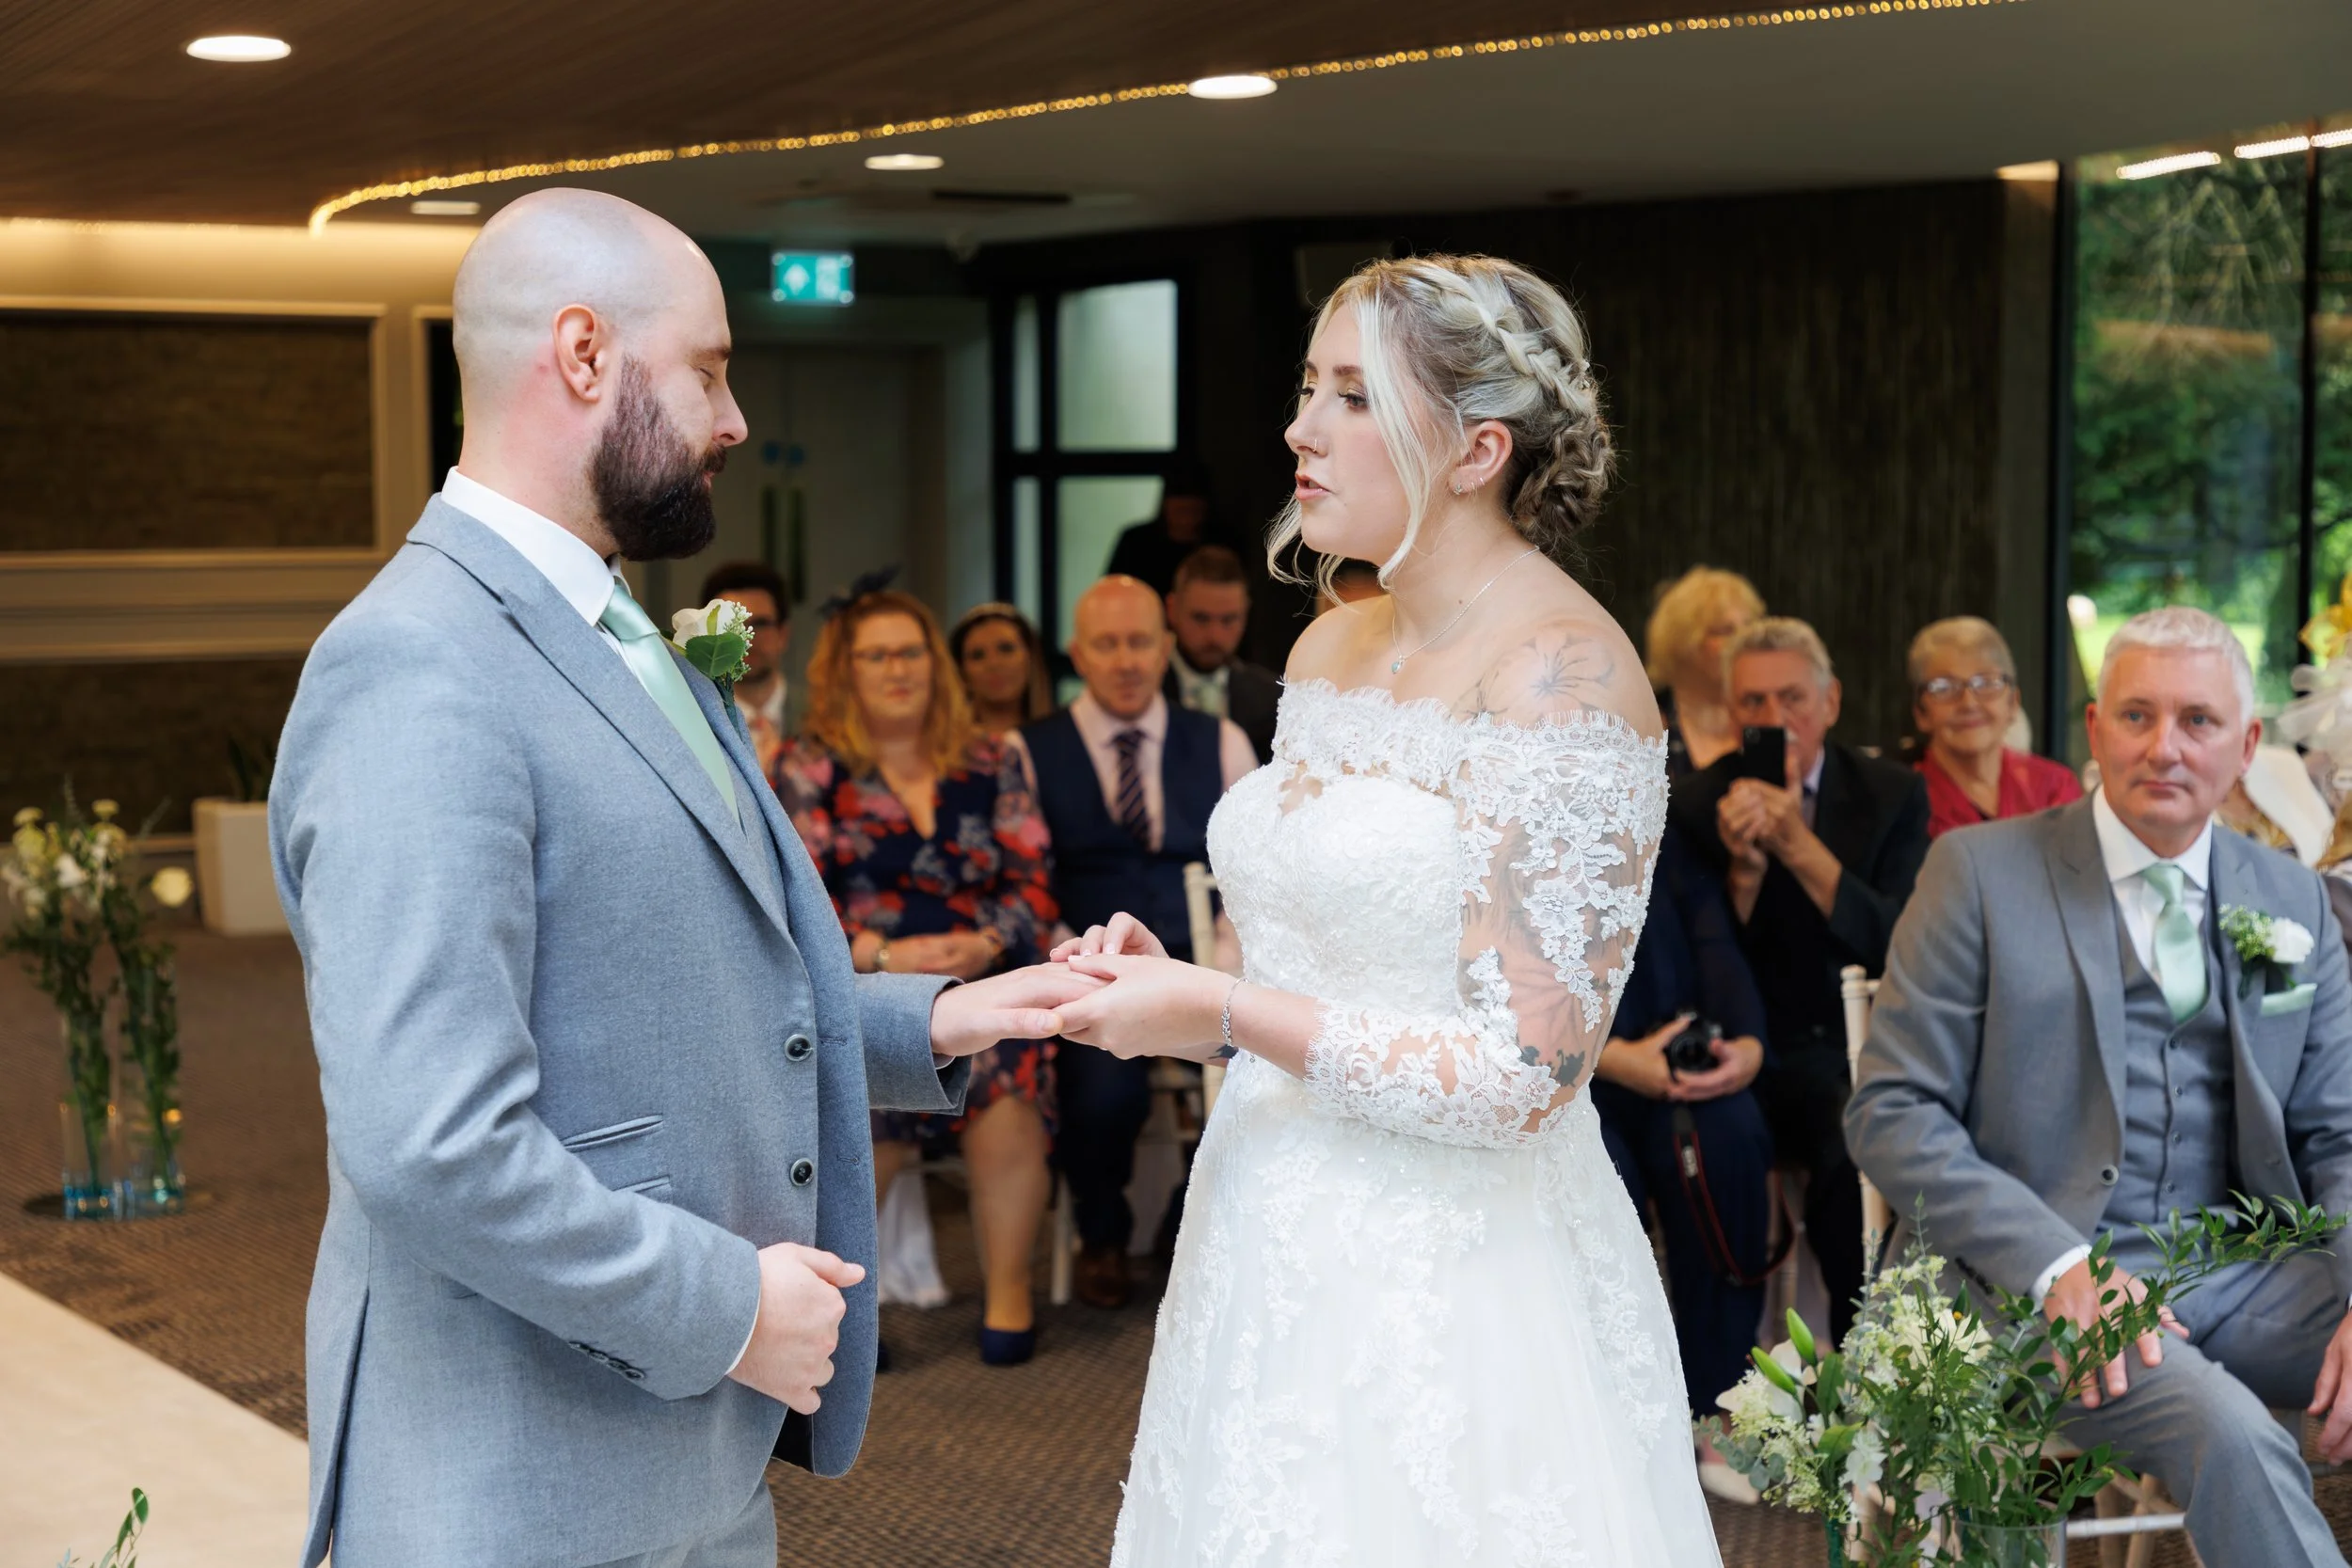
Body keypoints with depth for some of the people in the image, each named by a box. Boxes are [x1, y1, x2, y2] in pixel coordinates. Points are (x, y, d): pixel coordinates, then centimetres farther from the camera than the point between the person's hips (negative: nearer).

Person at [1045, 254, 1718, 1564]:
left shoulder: (1562, 671, -16)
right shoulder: (1330, 650, 8)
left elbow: (1523, 1077, -20)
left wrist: (1226, 1014, -15)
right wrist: (1175, 981, 0)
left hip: (1457, 1287, -7)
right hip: (1280, 1252, 8)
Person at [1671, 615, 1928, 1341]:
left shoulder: (1893, 795, 4)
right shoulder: (1695, 805, 2)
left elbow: (1900, 945, -9)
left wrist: (1800, 847, -21)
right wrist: (1744, 867, -20)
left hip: (1859, 1044, 0)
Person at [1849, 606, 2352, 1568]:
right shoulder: (1982, 873, 0)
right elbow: (1889, 1111, -4)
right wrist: (2058, 1264, -18)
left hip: (2243, 1274, 5)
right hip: (2038, 1279, -4)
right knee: (2232, 1435, -32)